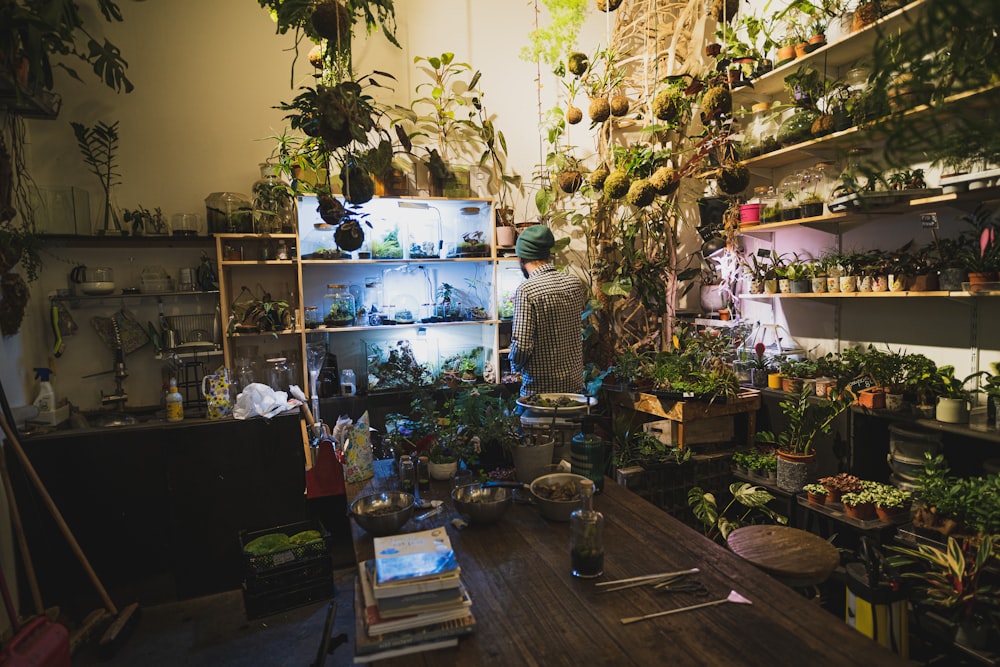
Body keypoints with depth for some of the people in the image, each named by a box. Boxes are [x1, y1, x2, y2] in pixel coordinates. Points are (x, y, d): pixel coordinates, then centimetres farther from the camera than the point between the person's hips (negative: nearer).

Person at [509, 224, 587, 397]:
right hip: (575, 383, 6)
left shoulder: (526, 290, -19)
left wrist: (516, 367, -3)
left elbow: (521, 345, -22)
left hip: (540, 388, -6)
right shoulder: (575, 282, 0)